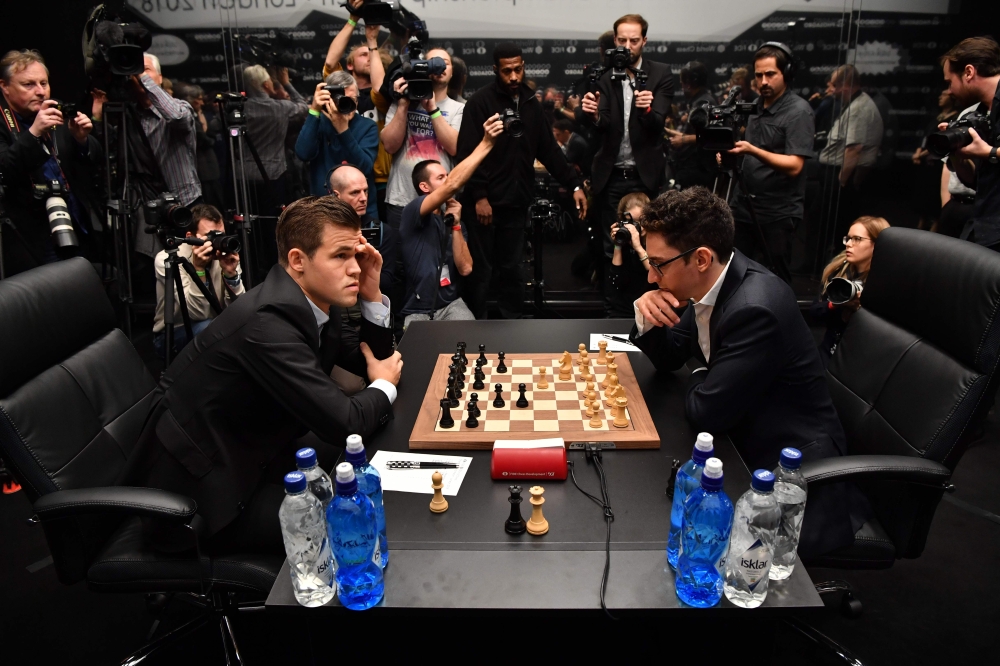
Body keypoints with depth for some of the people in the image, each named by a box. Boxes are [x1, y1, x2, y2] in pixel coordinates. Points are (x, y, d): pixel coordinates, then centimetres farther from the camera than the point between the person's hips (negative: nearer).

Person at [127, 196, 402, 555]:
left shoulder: (313, 299, -3)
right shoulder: (267, 322, -30)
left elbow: (370, 357, 9)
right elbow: (342, 423, -29)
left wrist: (373, 296, -8)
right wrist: (385, 386, -9)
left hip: (247, 456, 9)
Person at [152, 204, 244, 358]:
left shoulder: (225, 255, -10)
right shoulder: (167, 259, -20)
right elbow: (198, 313, -28)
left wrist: (231, 274, -29)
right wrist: (198, 268, -37)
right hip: (171, 336, -4)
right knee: (207, 328, -34)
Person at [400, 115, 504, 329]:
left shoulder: (452, 221, 11)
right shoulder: (412, 212, -8)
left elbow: (465, 269, -1)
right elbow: (452, 185, -26)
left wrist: (455, 225, -6)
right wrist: (487, 142, -27)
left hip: (451, 304, 4)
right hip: (417, 310, -4)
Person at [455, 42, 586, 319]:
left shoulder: (531, 104, 11)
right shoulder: (480, 102, -6)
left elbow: (549, 150, 12)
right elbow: (468, 152, -13)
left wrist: (574, 184, 5)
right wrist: (479, 196, -18)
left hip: (517, 203, 5)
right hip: (484, 202, -5)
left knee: (512, 269, 12)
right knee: (481, 270, 4)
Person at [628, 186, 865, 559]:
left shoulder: (755, 309, -31)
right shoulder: (711, 283, -4)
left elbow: (706, 413, -26)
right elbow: (669, 359, 7)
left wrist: (698, 378, -5)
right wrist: (648, 319, -13)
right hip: (745, 443, 8)